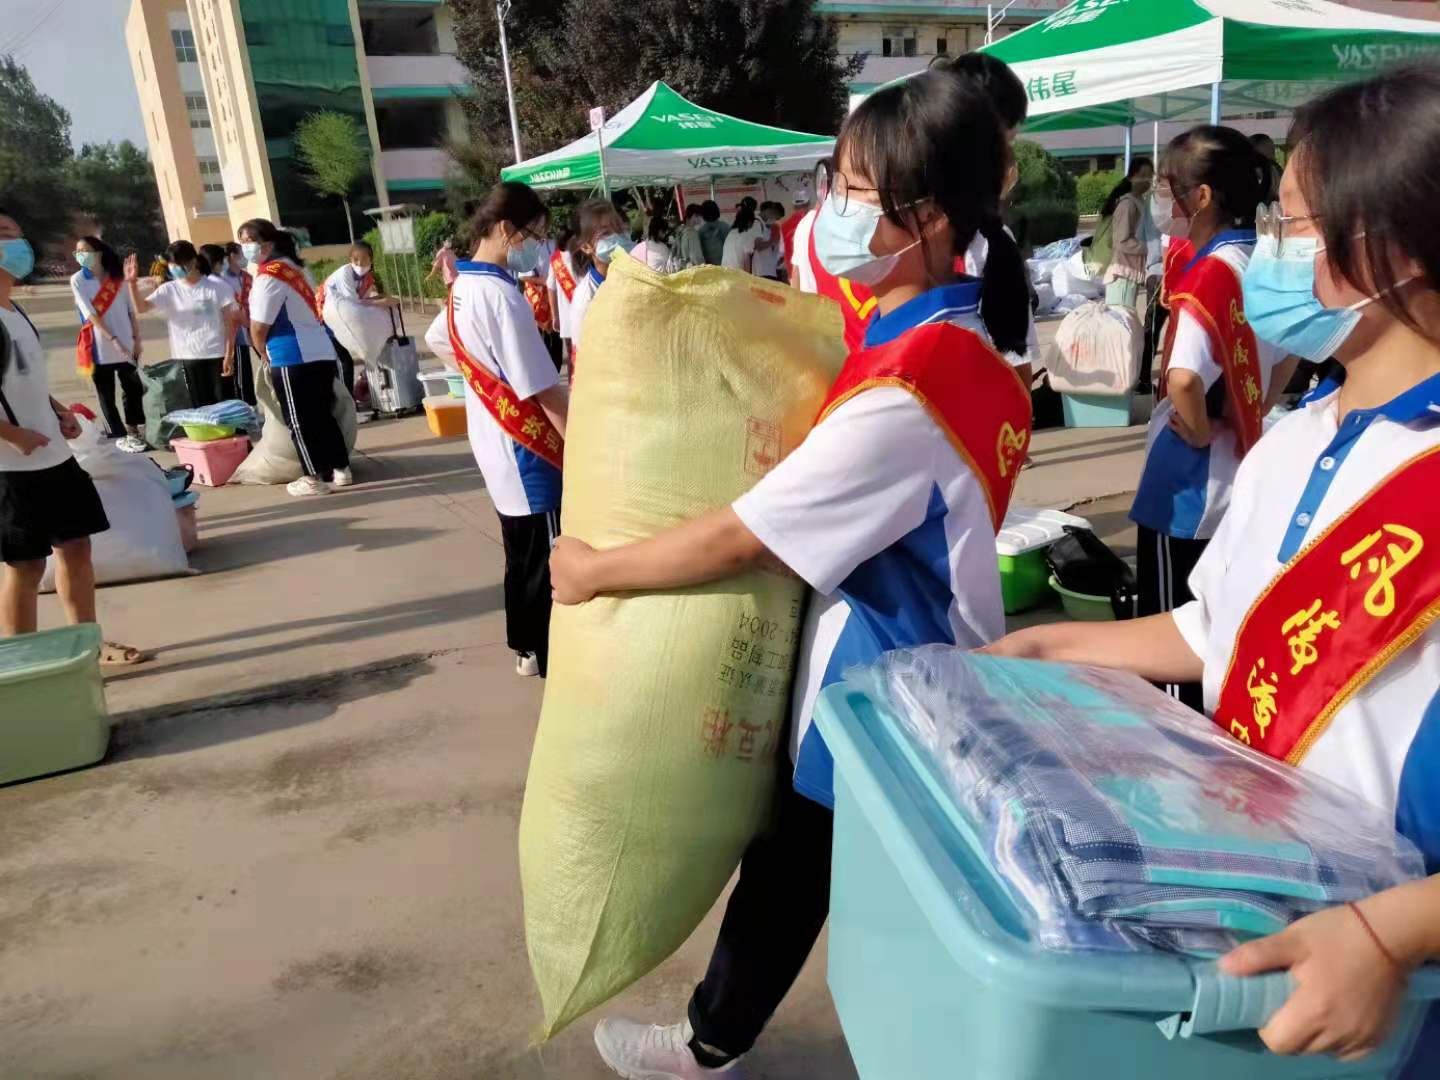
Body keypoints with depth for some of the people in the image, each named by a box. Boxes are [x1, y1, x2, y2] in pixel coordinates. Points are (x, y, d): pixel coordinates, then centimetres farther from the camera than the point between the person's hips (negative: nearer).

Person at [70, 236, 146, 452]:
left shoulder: (117, 277, 6)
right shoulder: (78, 280, -4)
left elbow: (131, 311, 8)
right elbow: (90, 314, -12)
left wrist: (137, 339, 1)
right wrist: (113, 339, -21)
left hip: (127, 346, 3)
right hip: (100, 347, -3)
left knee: (134, 389, 10)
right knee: (107, 394, 2)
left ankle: (134, 430, 25)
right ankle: (120, 436, 10)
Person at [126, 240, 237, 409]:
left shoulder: (217, 286, -4)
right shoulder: (169, 290, 4)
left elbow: (229, 323, -4)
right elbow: (141, 307, -7)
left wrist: (229, 355, -9)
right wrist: (133, 283, -23)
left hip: (217, 355, -3)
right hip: (188, 358, 3)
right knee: (200, 406, 8)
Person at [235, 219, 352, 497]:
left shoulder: (268, 275, -12)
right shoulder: (290, 266, 16)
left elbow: (258, 328, -12)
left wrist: (264, 354, 7)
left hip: (294, 359, -9)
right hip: (321, 352, 9)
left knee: (300, 421, 1)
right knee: (322, 415, 15)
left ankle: (315, 478, 5)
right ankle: (341, 469, 19)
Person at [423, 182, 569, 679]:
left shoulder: (463, 288, 6)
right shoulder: (502, 295, -22)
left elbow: (436, 340, 27)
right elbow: (546, 390, -23)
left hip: (495, 445, 10)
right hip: (526, 450, -9)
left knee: (522, 556, 19)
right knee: (551, 563, -1)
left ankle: (528, 648, 31)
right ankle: (554, 661, 8)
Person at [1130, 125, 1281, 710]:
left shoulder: (1206, 273, -20)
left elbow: (1183, 378, -36)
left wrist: (1200, 433, -19)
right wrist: (1250, 410, 15)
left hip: (1188, 484, -9)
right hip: (1239, 479, 9)